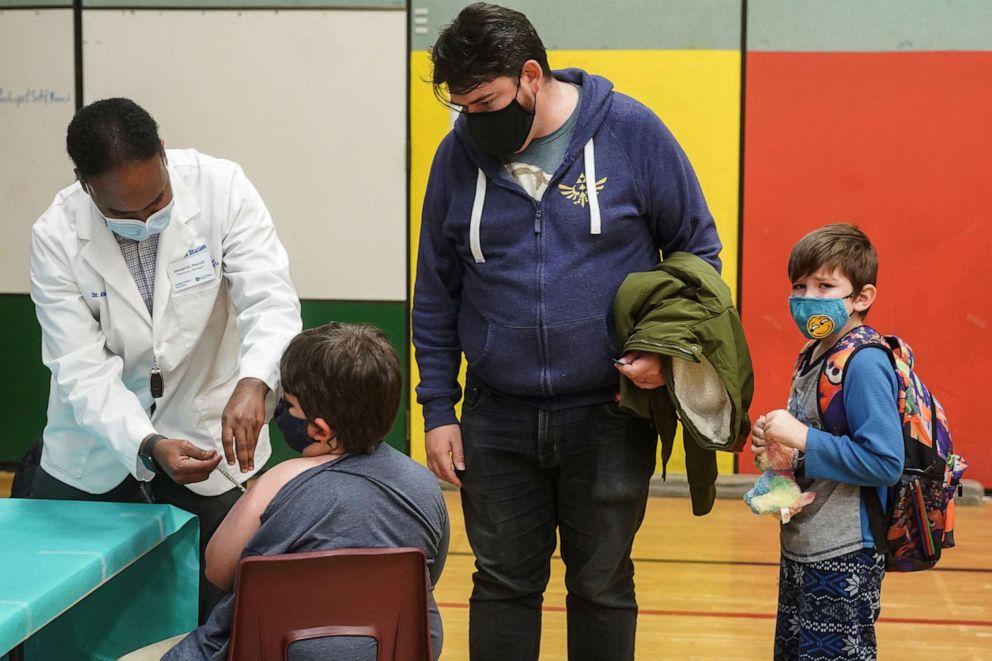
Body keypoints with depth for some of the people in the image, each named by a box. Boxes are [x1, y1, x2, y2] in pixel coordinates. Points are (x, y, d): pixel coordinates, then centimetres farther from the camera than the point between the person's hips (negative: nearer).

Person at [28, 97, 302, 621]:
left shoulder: (221, 187, -17)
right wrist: (148, 448, -36)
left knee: (220, 612, 4)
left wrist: (253, 382, -43)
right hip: (95, 451, 1)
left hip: (204, 435, 0)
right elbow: (83, 370, -19)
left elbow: (270, 299, -23)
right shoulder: (56, 237, -16)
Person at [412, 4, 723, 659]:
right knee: (503, 585, 11)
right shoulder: (459, 153, 0)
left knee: (602, 587, 11)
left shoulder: (632, 131, -8)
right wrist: (437, 409, 5)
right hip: (497, 423, 2)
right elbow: (435, 296, 7)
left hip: (608, 415, -2)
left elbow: (698, 248, 2)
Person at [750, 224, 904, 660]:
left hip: (843, 559, -10)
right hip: (801, 548, 10)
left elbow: (885, 462, -26)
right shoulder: (812, 356, 10)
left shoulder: (864, 365, -19)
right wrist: (776, 439, 1)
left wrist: (802, 437, -24)